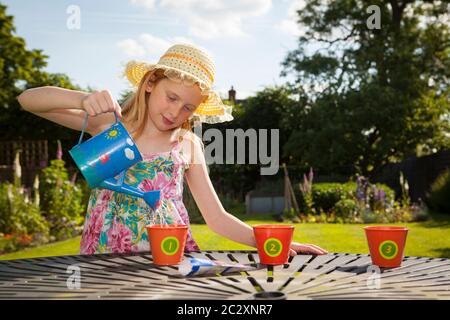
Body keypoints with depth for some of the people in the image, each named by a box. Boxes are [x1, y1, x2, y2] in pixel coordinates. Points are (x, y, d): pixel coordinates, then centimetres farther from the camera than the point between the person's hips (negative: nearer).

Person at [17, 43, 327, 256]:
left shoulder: (188, 144, 8)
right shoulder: (109, 123, 4)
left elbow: (217, 217, 10)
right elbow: (28, 100, -2)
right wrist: (83, 99, -20)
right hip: (108, 256, -2)